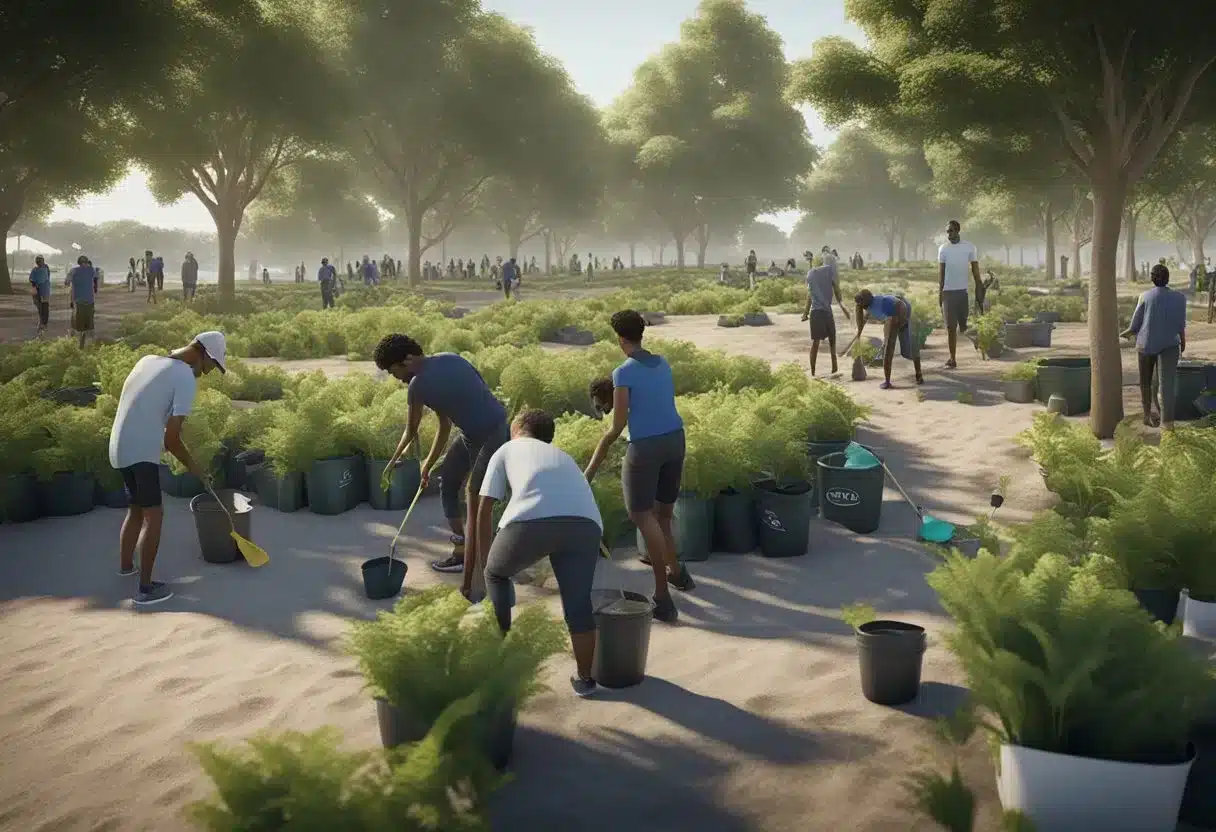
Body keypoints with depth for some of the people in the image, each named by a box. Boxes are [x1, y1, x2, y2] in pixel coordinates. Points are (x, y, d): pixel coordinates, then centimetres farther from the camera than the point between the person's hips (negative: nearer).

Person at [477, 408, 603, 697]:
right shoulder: (563, 456, 43)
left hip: (531, 519, -2)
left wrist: (486, 563, 38)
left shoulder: (507, 450, 32)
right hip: (586, 522, 2)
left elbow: (484, 510, 27)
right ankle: (585, 678, 25)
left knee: (497, 575, 28)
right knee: (578, 601, 20)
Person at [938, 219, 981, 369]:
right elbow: (941, 272, 6)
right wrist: (940, 292, 1)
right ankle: (953, 359, 0)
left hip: (964, 291, 0)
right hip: (948, 291, 0)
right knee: (950, 327, -3)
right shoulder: (943, 249, 3)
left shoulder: (969, 248, 0)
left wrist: (978, 290, -2)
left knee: (963, 326, 1)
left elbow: (975, 270, 2)